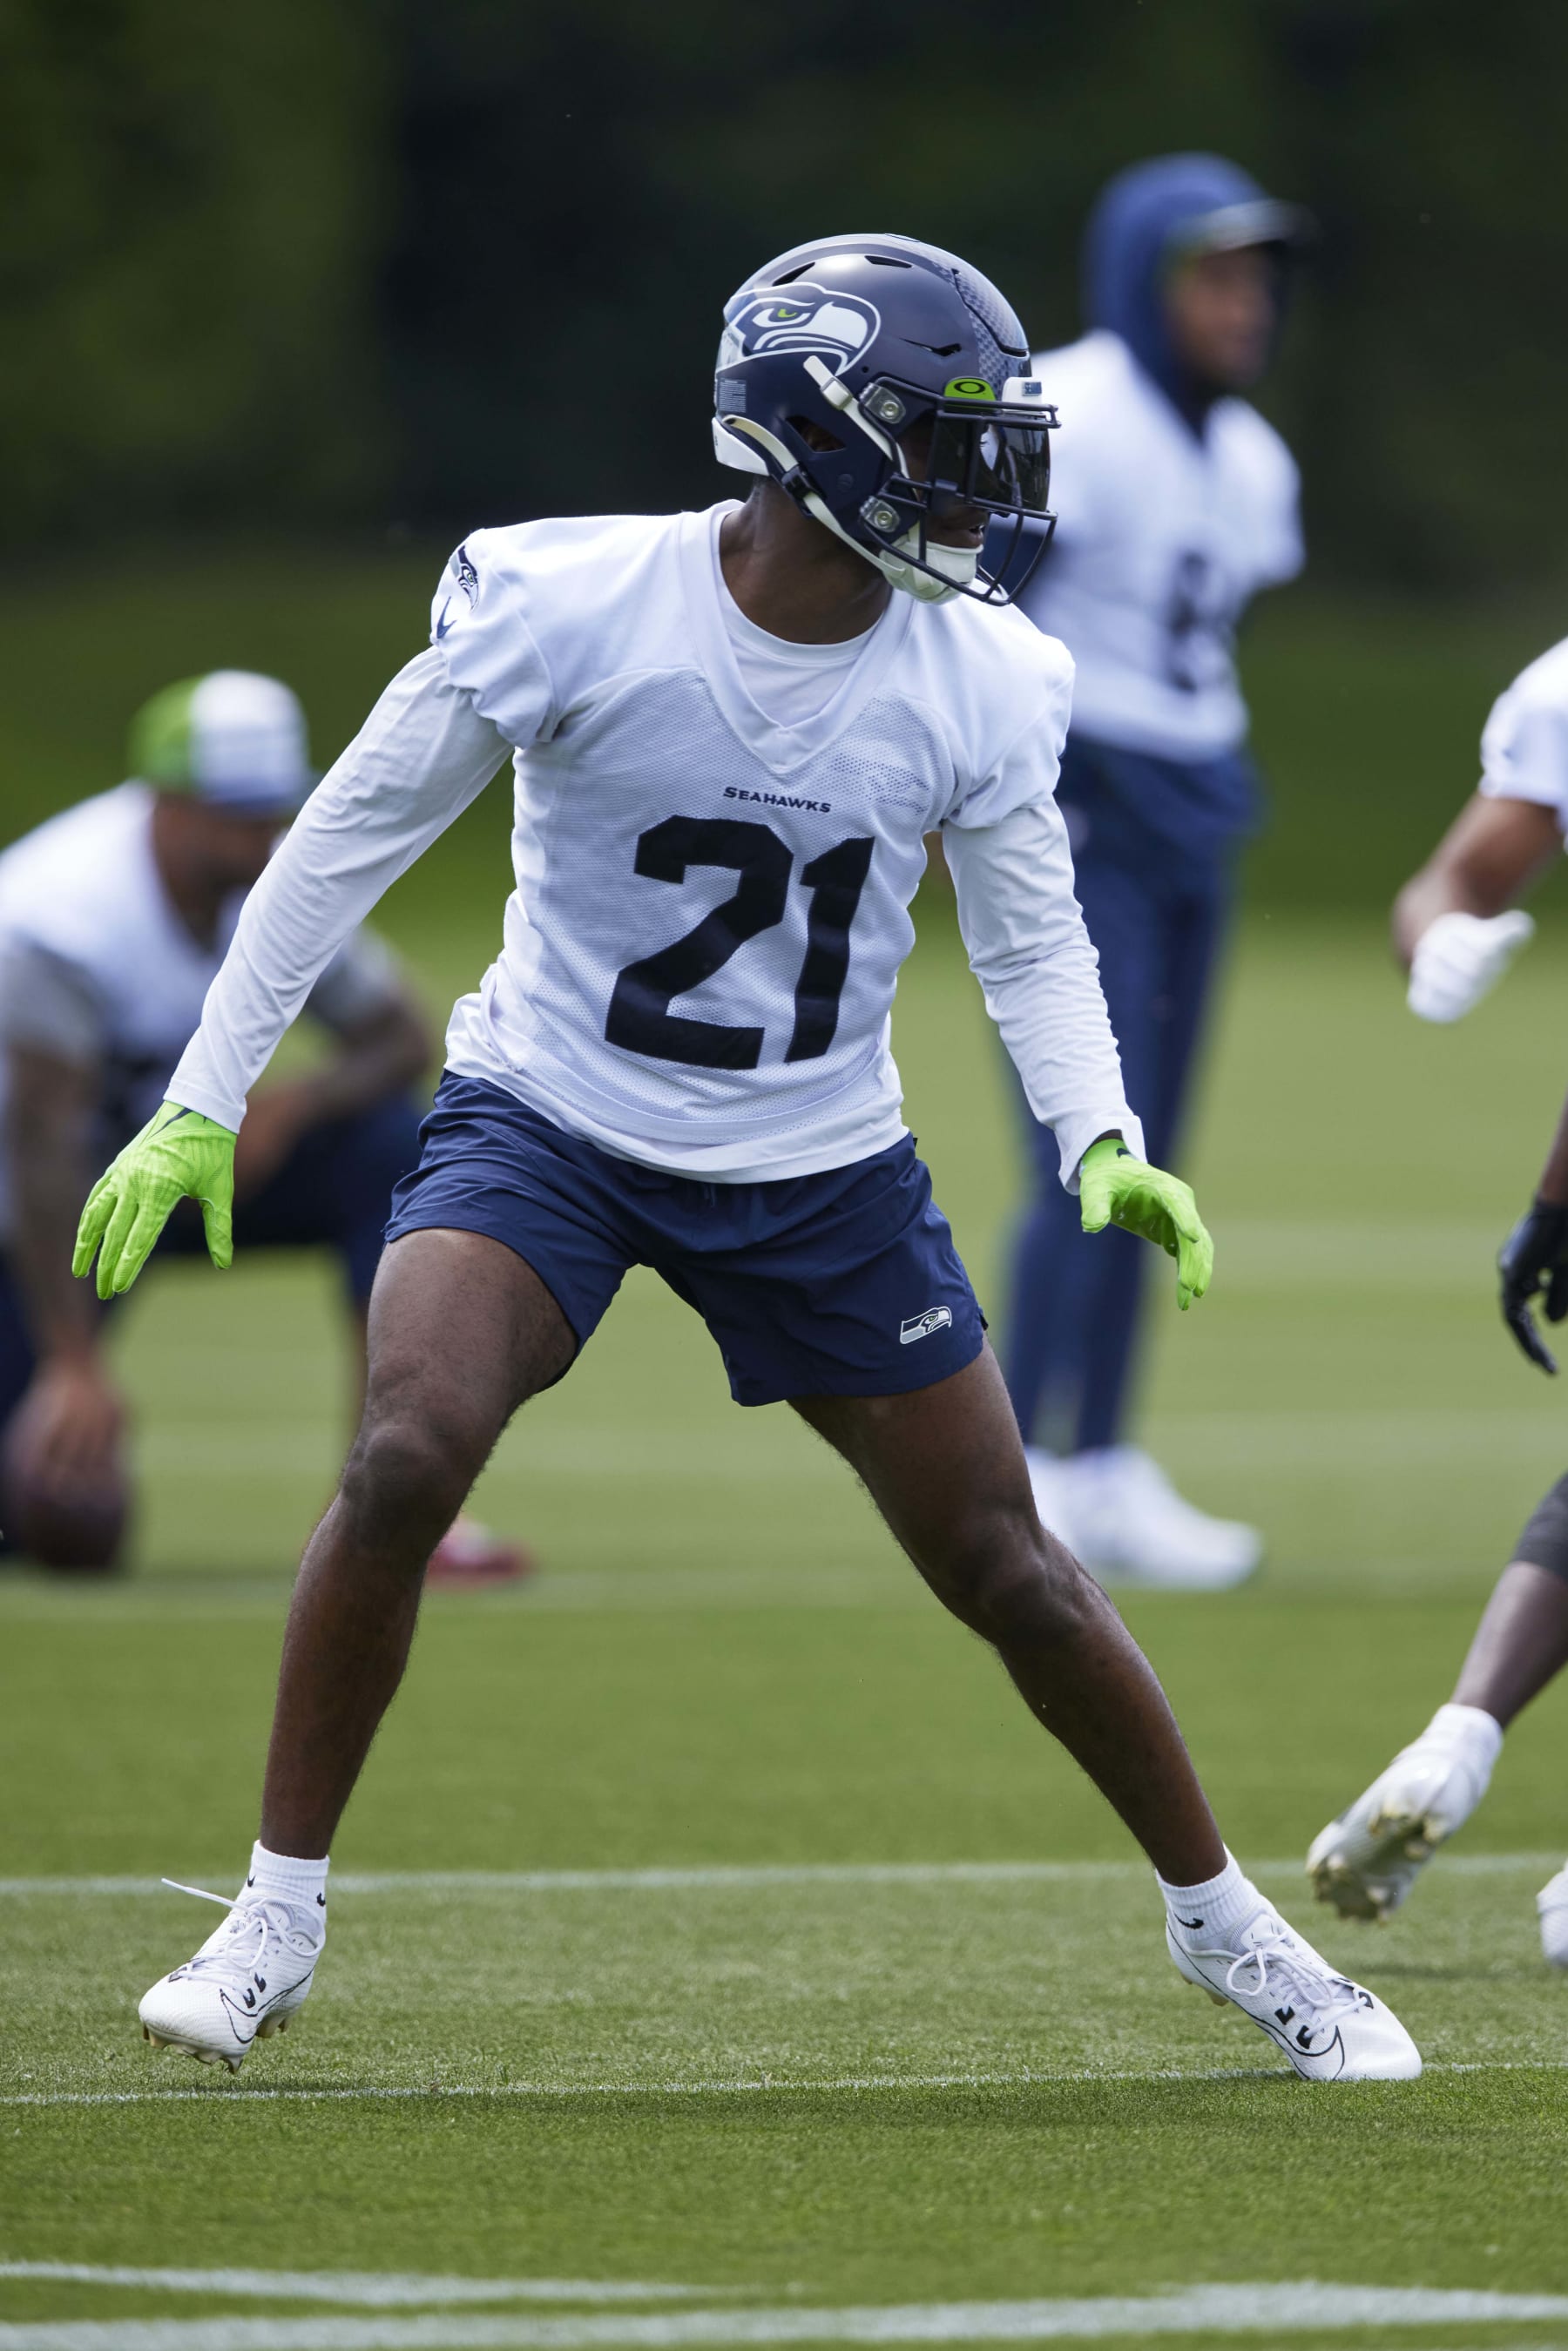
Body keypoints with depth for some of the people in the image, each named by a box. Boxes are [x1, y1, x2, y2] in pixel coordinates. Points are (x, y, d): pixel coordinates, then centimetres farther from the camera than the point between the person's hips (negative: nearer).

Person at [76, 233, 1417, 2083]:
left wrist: (1103, 1143, -17)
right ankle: (275, 1919, -8)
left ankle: (1224, 1925, 27)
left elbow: (1033, 944, 3)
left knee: (1009, 1572, 6)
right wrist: (200, 1104, -8)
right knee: (401, 1462, -25)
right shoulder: (566, 608, -20)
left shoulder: (981, 684, -11)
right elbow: (353, 836, -9)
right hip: (546, 1118, -2)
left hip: (822, 1169, 2)